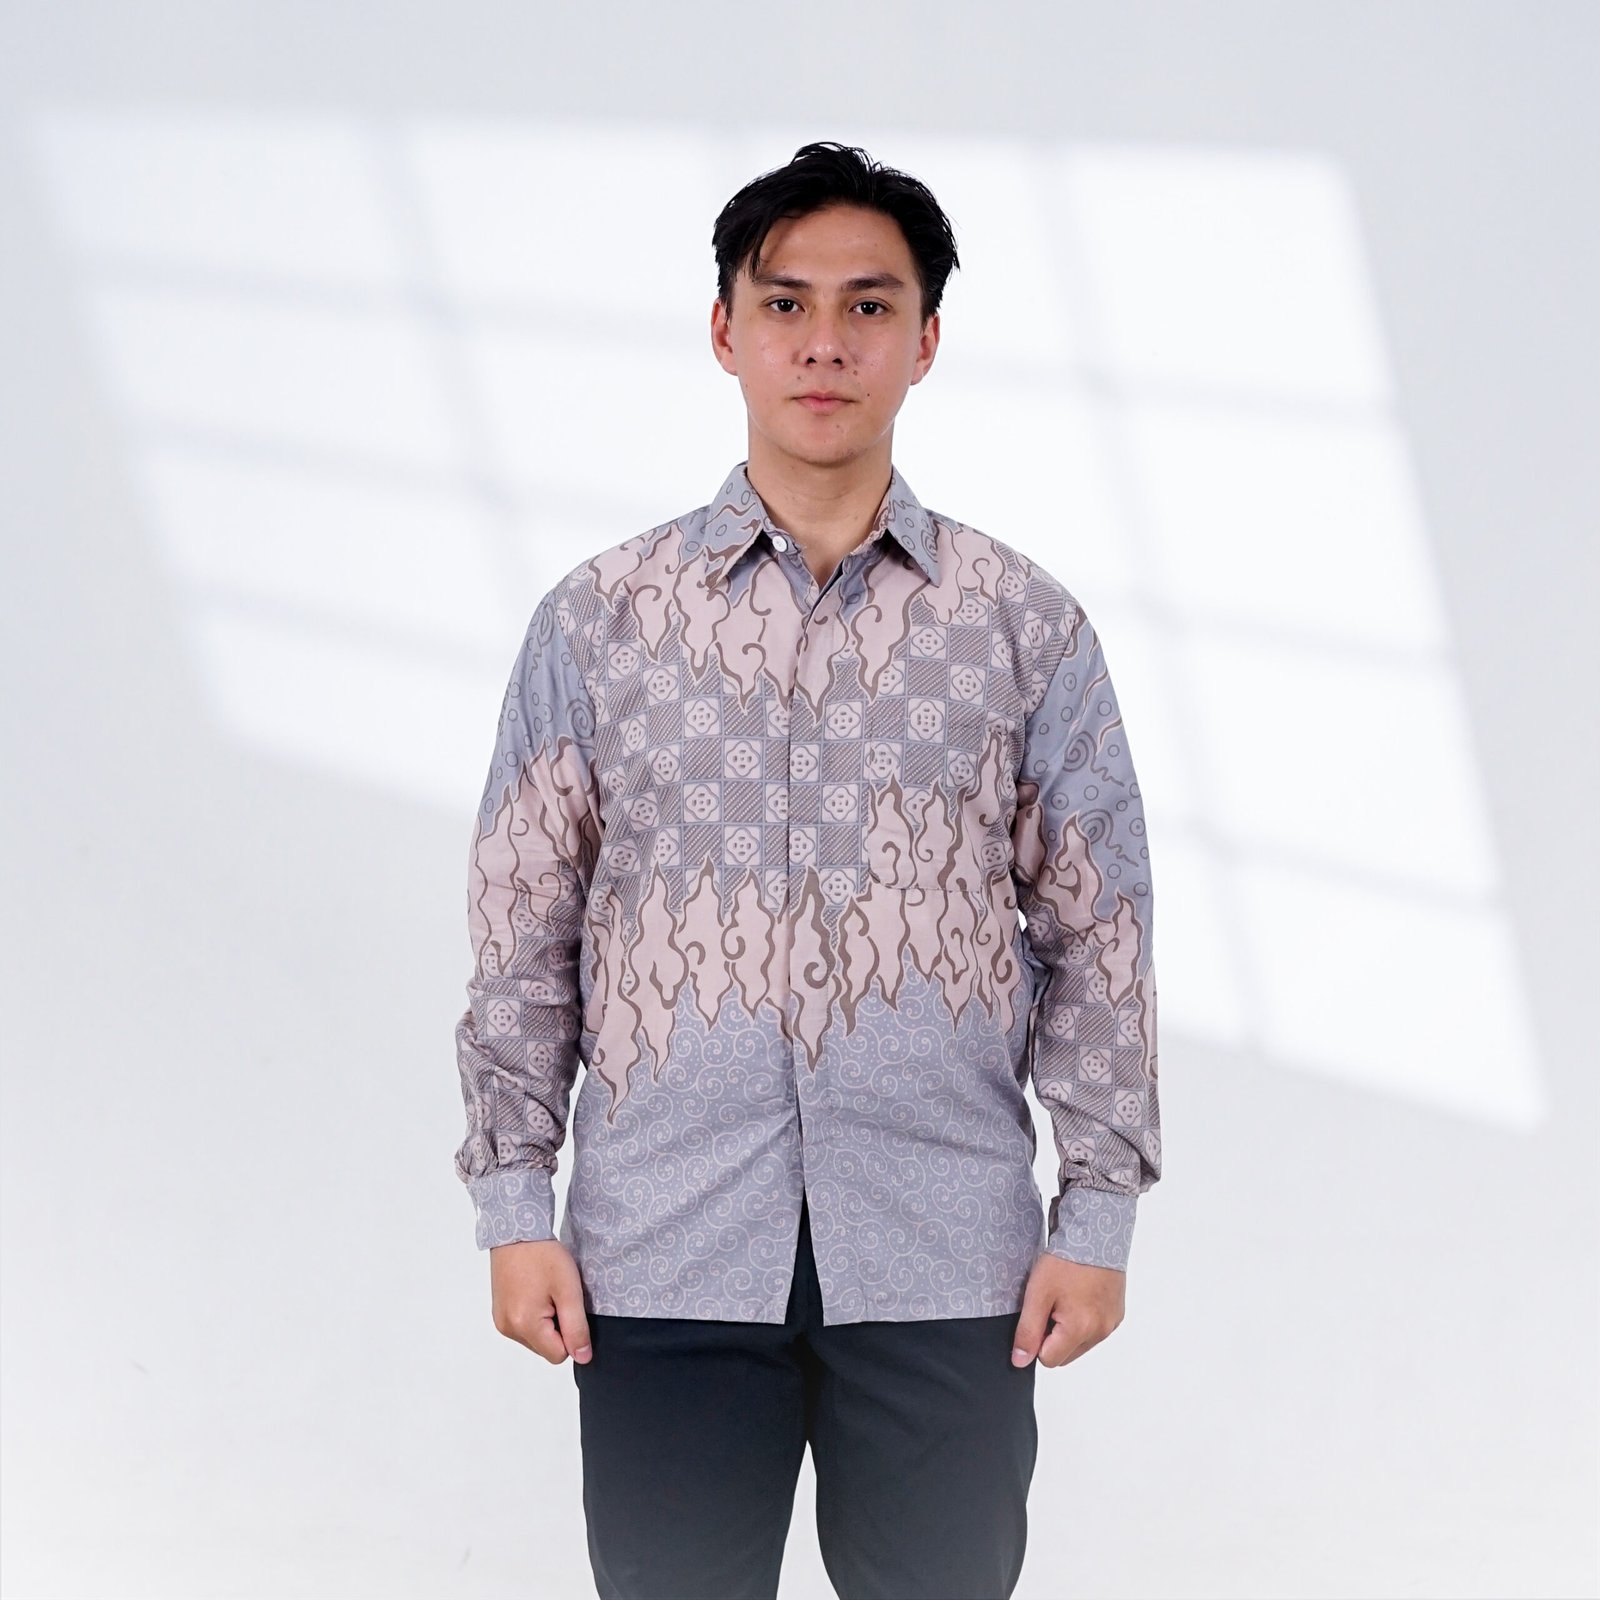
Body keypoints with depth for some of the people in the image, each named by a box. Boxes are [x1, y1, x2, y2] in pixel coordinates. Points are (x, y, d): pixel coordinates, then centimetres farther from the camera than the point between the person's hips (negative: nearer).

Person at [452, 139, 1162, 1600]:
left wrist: (1099, 1216, 1)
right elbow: (522, 934, 5)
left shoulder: (1029, 629, 3)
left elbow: (1097, 939, 5)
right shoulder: (598, 621, 3)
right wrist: (512, 1203, 1)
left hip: (948, 1261, 0)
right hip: (664, 1259, 0)